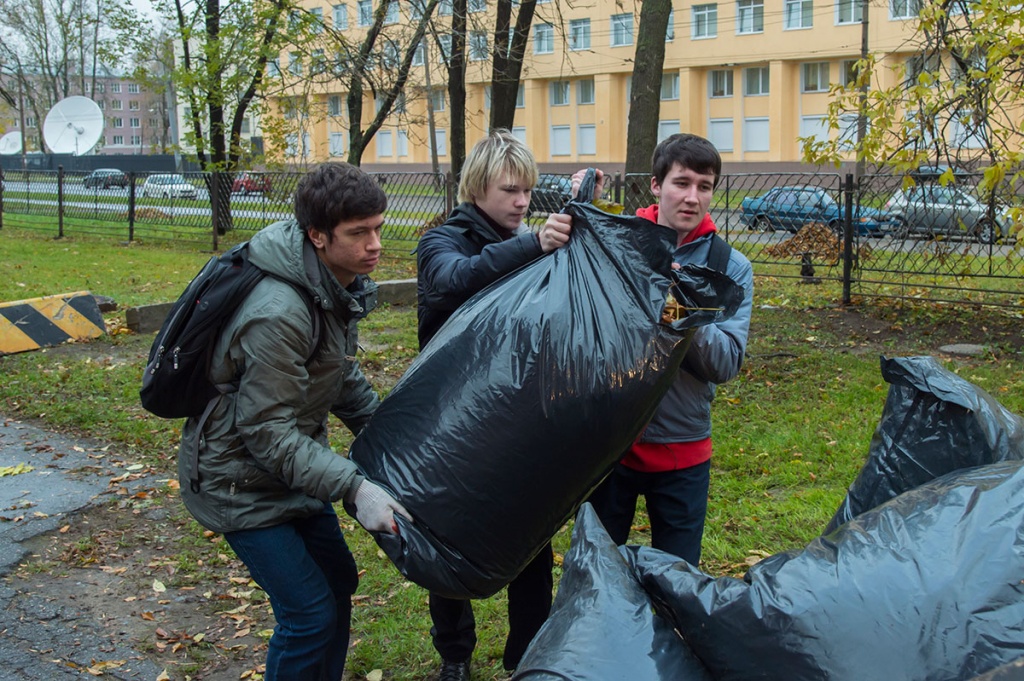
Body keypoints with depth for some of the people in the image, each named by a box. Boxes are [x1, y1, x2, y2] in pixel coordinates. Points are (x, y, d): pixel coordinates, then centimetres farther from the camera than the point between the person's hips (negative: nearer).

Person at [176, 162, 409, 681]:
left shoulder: (340, 284, -3)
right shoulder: (278, 314, -33)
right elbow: (268, 432, -30)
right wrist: (354, 488, -35)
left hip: (291, 464, 9)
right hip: (240, 481, -9)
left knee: (336, 580, 18)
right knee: (309, 613, -7)